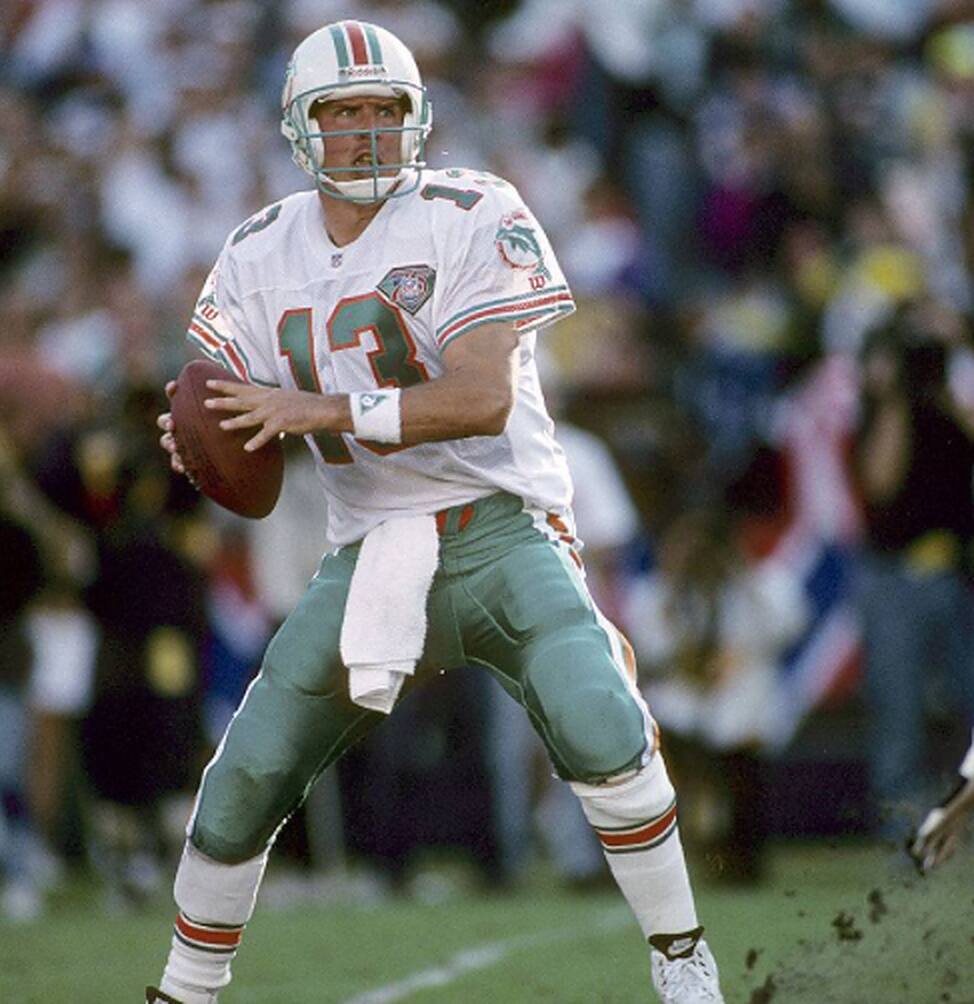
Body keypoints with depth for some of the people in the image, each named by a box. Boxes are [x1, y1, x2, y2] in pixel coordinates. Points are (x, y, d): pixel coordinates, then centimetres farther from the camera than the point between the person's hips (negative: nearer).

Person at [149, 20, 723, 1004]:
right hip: (366, 549, 4)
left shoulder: (470, 218, -10)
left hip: (498, 530, -4)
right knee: (245, 778, 1)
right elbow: (246, 414, 7)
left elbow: (484, 400, -20)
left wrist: (322, 412, -27)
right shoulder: (261, 256, 6)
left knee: (599, 728, -26)